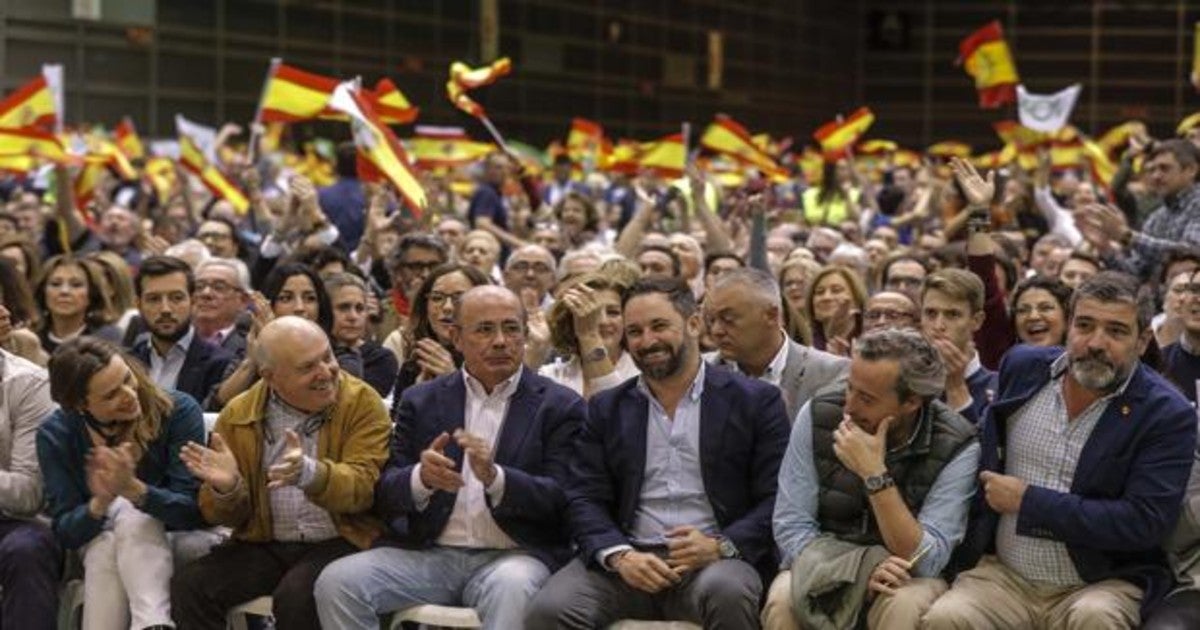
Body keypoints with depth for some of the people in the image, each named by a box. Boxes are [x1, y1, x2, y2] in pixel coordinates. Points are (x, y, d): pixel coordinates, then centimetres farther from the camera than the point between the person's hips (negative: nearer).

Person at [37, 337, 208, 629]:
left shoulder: (177, 411, -16)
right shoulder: (56, 435, -9)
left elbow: (194, 512, -20)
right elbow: (65, 532, -10)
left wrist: (133, 489, -39)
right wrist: (100, 503, -33)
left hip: (169, 544, -2)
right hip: (101, 546, 2)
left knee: (131, 517, -32)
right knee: (106, 542, -32)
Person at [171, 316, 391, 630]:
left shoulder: (362, 402, -4)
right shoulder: (238, 415, 5)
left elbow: (363, 487, -15)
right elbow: (230, 516, 10)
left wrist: (310, 473, -36)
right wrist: (226, 488, -15)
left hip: (338, 543, -3)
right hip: (265, 545, 4)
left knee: (297, 597, -33)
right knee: (188, 587, -19)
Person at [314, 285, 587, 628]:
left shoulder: (560, 407, 6)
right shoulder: (421, 401, 13)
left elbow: (561, 500, -4)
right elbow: (385, 496, 7)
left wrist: (495, 478, -22)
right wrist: (421, 478, -18)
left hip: (511, 556, -3)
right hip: (427, 555, 3)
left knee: (511, 588, -38)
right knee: (336, 582, -22)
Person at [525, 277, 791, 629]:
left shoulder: (755, 401, 8)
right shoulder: (606, 409, 17)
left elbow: (776, 497, 2)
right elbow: (585, 499, 9)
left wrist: (721, 546, -15)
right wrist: (619, 555, -11)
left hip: (713, 560, -2)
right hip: (628, 558, 2)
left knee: (726, 592, -37)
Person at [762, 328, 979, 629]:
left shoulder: (957, 448, -16)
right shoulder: (818, 416, -10)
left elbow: (923, 561, -20)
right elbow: (791, 526, -9)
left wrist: (875, 475, -29)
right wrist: (859, 570, -26)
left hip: (906, 578, -1)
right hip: (825, 567, 1)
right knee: (783, 603, -31)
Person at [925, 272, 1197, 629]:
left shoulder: (1168, 415, -8)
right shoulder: (1022, 368, 6)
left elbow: (1145, 523, -17)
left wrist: (1028, 501, -14)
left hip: (1100, 585, -2)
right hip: (1003, 576, 2)